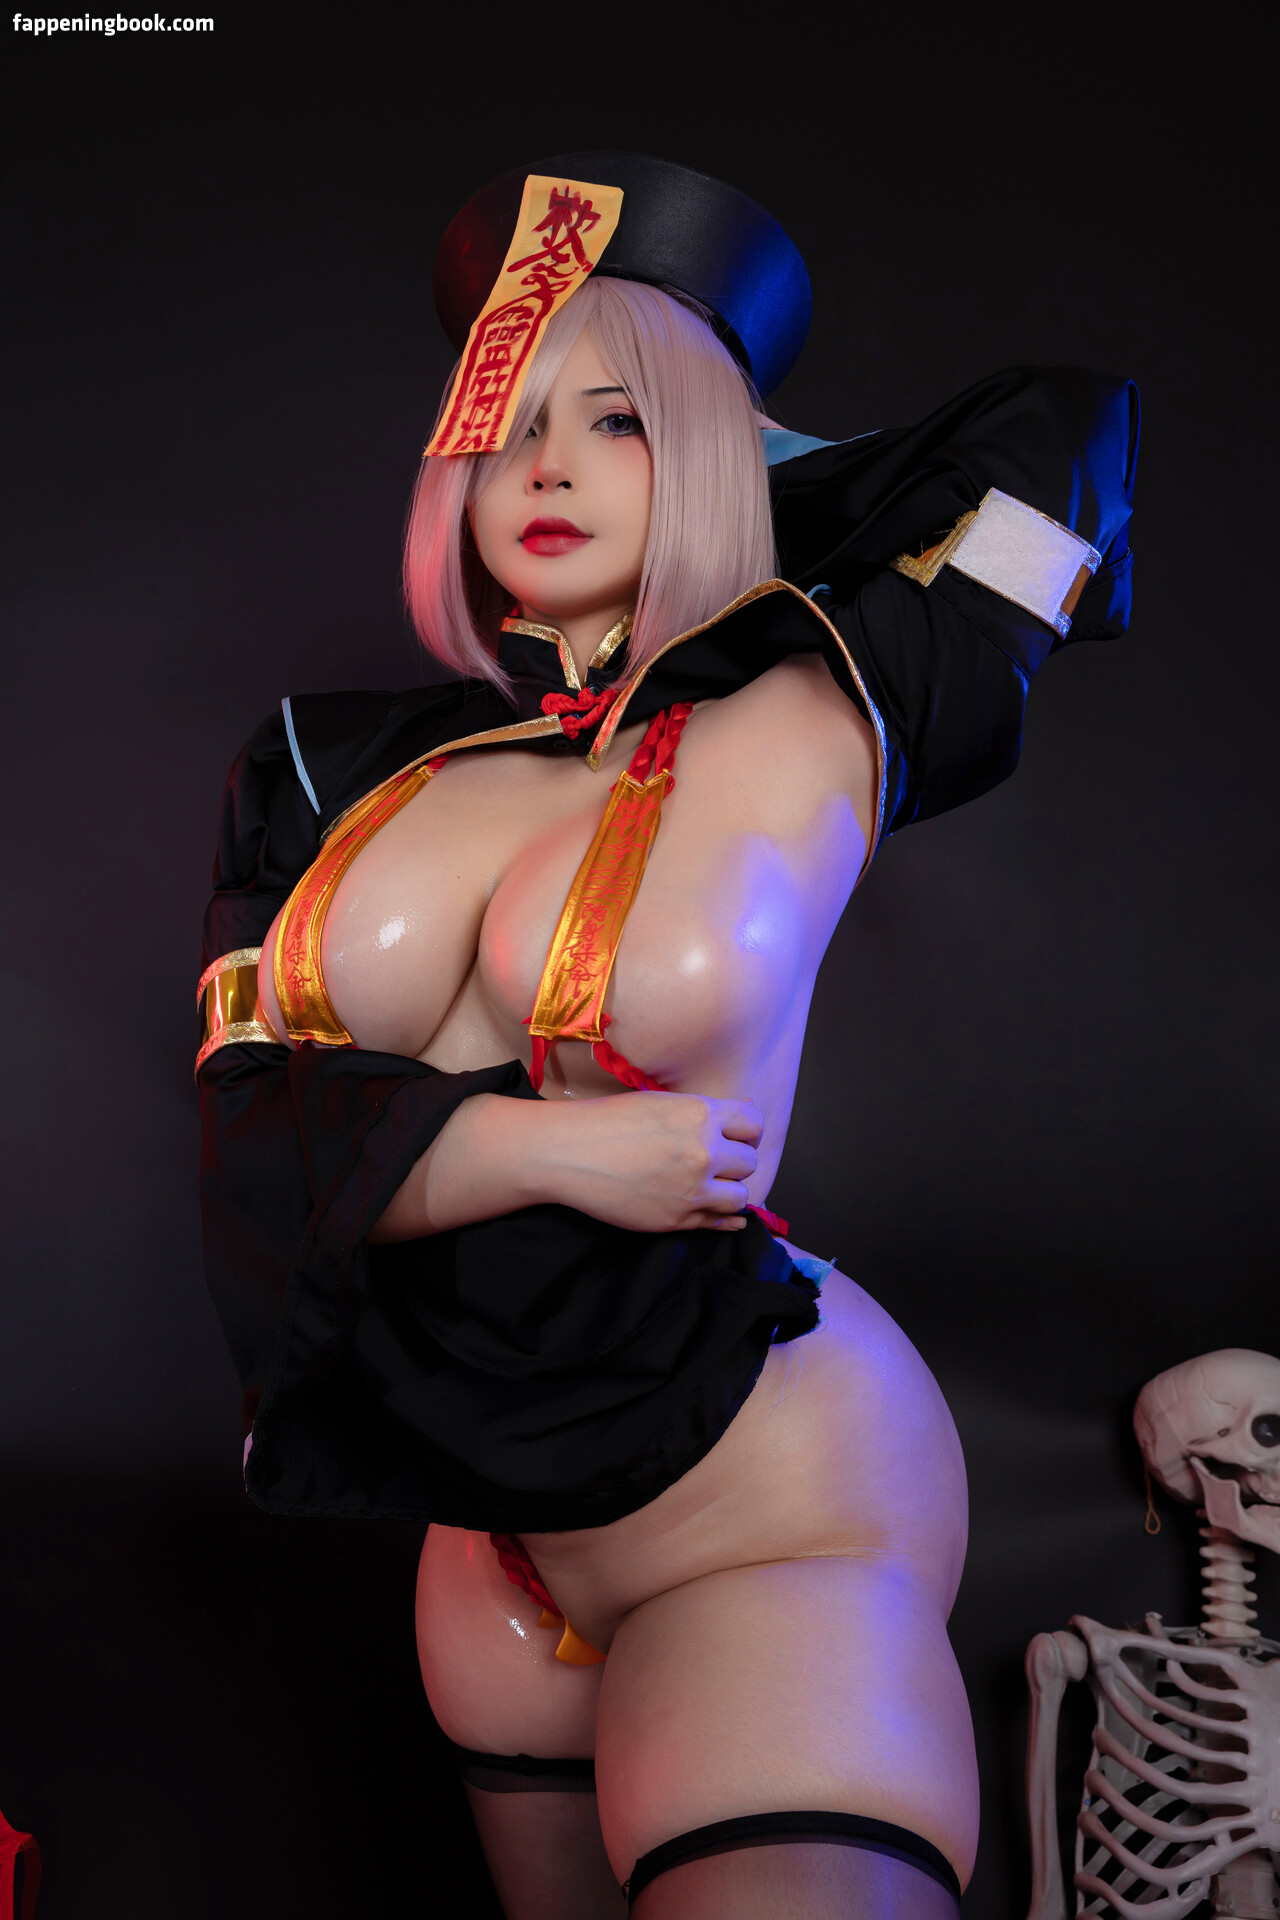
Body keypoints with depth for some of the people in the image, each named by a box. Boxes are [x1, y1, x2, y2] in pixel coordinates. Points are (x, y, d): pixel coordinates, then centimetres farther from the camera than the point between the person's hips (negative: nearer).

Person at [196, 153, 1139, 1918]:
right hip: (495, 1522, 5)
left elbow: (1064, 427, 1)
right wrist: (549, 1146, -22)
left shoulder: (808, 729, -9)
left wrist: (733, 467, 10)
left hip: (771, 1517, -5)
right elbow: (253, 1114, -6)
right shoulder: (346, 773, 2)